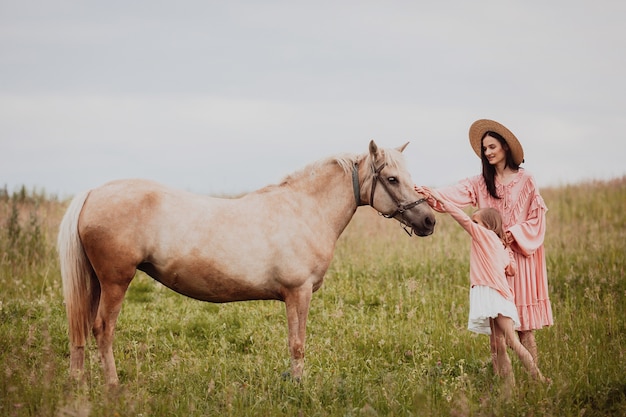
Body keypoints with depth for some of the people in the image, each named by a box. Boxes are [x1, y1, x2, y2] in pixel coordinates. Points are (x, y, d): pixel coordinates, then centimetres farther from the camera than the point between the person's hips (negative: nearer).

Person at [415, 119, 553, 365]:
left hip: (519, 254, -3)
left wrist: (514, 234, -13)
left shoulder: (526, 181, 2)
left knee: (524, 326, -4)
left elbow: (538, 217, 0)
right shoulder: (480, 183, 8)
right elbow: (455, 195, -9)